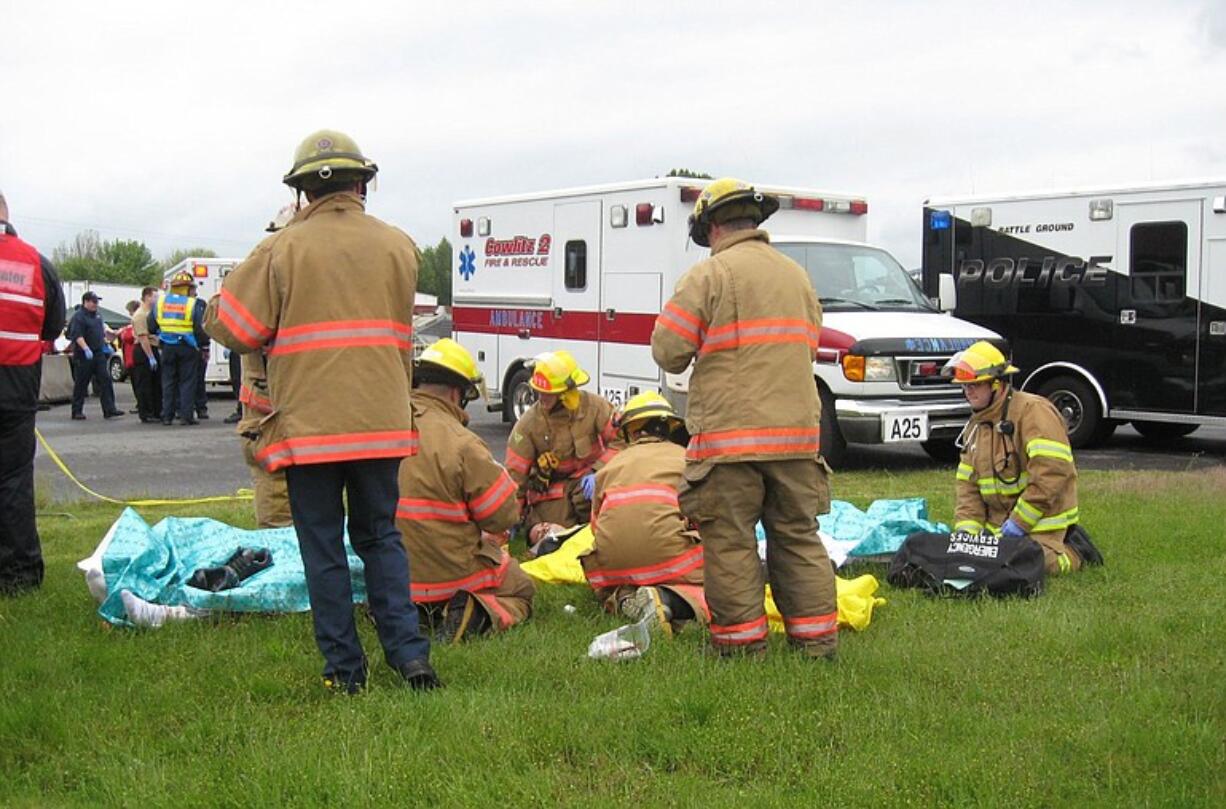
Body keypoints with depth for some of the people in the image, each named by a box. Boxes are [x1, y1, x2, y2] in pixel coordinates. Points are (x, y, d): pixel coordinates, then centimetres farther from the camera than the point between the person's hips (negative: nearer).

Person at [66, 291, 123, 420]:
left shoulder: (96, 315, 14)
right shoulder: (79, 316, -12)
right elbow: (77, 335, -22)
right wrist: (86, 349, -33)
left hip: (99, 354, 7)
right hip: (84, 356, -7)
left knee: (105, 380, -1)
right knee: (81, 384, 1)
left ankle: (109, 409, -2)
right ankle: (77, 411, 9)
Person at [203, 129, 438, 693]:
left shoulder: (282, 249, -6)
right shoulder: (397, 245, 5)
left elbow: (229, 326, -2)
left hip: (308, 424, -3)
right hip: (382, 422, 3)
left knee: (323, 548, 8)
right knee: (380, 537, 16)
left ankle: (344, 669, 12)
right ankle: (409, 652, 10)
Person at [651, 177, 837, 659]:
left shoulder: (708, 275, -6)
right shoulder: (797, 276, 16)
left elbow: (668, 352, -7)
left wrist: (703, 351, 12)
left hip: (729, 434, -6)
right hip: (797, 431, 6)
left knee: (730, 540, 3)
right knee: (798, 535, 13)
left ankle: (742, 642, 7)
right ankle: (816, 640, 17)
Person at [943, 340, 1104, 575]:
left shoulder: (1032, 410, -13)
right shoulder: (975, 427, 14)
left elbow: (1052, 473, -22)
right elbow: (968, 485, 12)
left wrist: (1017, 524, -20)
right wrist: (967, 530, -5)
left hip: (1041, 522, -8)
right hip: (996, 526, 8)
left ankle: (1073, 554, 6)